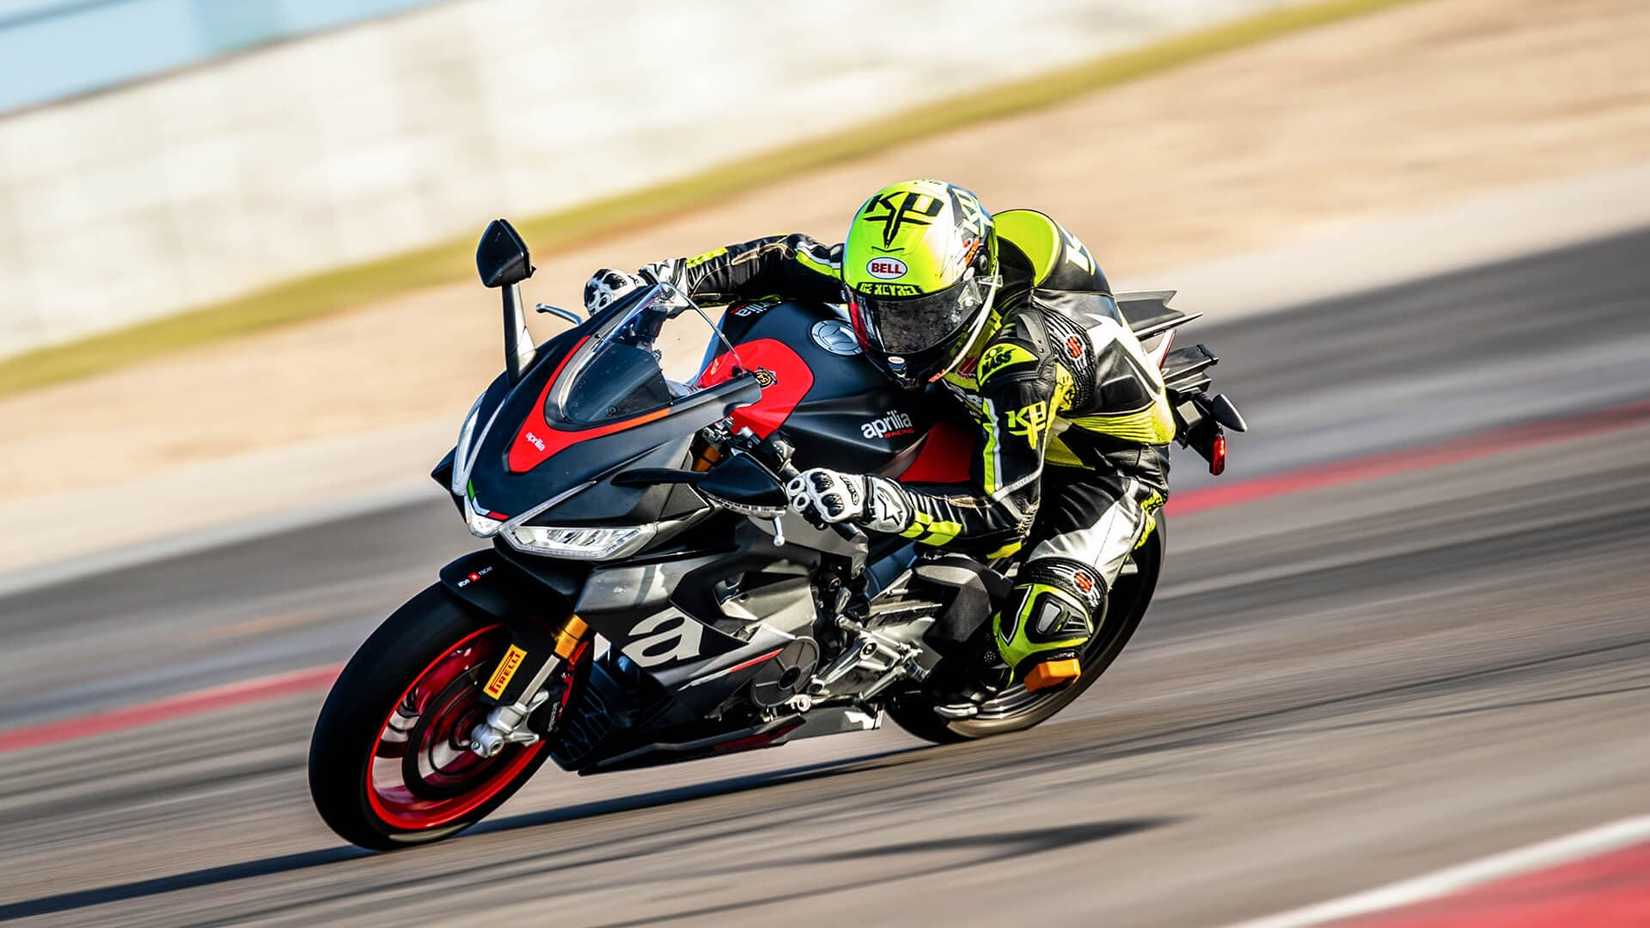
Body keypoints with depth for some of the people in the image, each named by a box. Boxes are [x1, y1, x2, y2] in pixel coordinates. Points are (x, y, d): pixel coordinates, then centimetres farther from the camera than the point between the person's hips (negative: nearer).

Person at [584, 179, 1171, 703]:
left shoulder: (1022, 361, -42)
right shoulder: (897, 275, -22)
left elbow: (1005, 514, -43)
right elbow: (786, 261, -9)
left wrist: (872, 502, -57)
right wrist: (660, 280, -21)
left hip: (1110, 461, -8)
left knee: (1040, 628, -28)